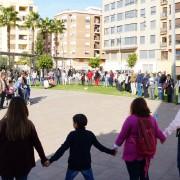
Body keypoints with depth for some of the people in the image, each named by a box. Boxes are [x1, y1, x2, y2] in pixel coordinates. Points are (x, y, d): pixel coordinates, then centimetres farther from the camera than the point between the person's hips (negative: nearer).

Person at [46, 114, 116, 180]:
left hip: (73, 165, -3)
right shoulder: (90, 134, -4)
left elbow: (63, 149, -20)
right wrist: (111, 152, 19)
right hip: (86, 165, 3)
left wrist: (51, 160, -19)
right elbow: (99, 146, 4)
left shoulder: (72, 135, -16)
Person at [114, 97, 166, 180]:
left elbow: (122, 134, -11)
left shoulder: (131, 119, -18)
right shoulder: (151, 119, -1)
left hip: (133, 154, -5)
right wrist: (163, 138, 35)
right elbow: (157, 132, 13)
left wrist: (116, 145, 5)